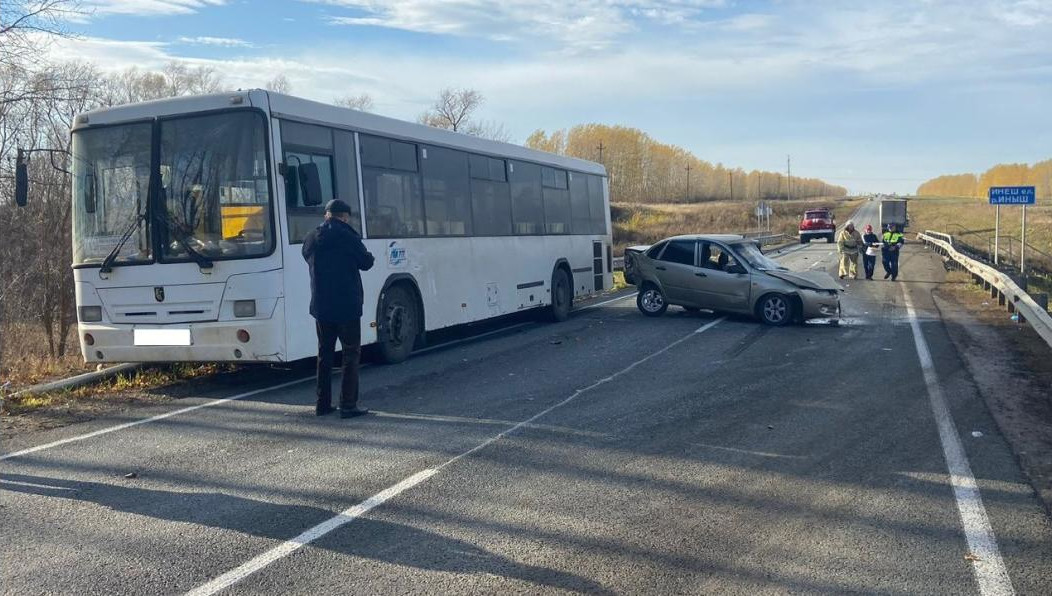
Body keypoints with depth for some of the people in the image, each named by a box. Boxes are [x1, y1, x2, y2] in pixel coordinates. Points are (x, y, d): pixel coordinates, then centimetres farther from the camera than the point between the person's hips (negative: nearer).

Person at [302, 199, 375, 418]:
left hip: (321, 306, 6)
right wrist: (369, 255, 16)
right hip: (346, 306, -6)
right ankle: (348, 405, -1)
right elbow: (366, 263, -3)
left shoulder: (311, 238, 5)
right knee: (351, 354, 2)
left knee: (325, 353, 14)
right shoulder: (347, 237, -12)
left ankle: (323, 404, 16)